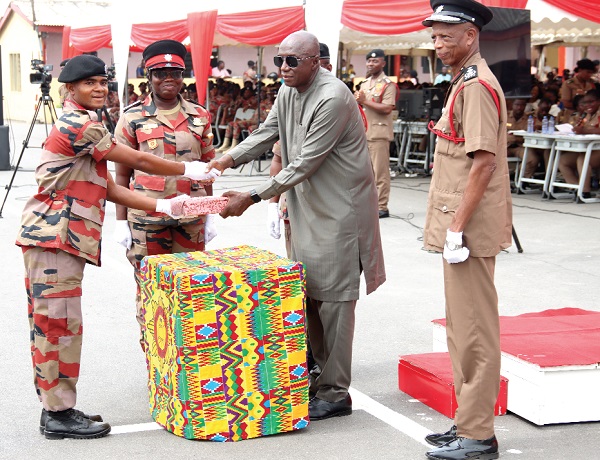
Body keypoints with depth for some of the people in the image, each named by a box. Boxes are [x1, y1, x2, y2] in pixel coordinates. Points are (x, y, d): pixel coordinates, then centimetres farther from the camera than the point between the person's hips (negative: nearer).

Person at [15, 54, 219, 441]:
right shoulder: (79, 125, -12)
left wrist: (162, 205, 9)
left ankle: (56, 408, 19)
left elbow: (108, 188, 16)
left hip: (64, 239, 10)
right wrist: (188, 170, 5)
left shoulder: (85, 126, 21)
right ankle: (59, 415, 0)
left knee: (52, 324, 12)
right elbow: (138, 161, -9)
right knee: (59, 323, -6)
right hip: (53, 237, -10)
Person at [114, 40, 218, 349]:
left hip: (191, 219, 2)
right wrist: (121, 222, -1)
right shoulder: (132, 118, 1)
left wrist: (209, 215, 11)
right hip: (146, 219, -2)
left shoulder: (199, 117, 8)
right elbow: (122, 174, 3)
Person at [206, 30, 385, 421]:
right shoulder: (289, 92, 8)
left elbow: (306, 164, -23)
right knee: (307, 293, 13)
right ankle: (316, 375, 25)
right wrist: (230, 158, -8)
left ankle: (335, 393, 1)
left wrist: (254, 197, -22)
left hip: (339, 209, -9)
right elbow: (267, 133, 11)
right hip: (307, 206, 9)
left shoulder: (333, 98, -21)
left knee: (332, 297, -6)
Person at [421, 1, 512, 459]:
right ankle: (468, 423, 26)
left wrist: (457, 228, -21)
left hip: (471, 228, -11)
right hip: (462, 224, 11)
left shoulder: (477, 85, -15)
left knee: (474, 330, -4)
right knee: (463, 329, 16)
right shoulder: (465, 82, 16)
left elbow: (483, 162, -22)